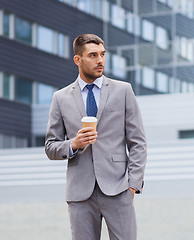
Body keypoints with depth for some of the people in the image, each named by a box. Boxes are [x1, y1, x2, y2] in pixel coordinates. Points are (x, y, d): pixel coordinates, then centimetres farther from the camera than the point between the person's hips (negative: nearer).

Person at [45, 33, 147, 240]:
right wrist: (73, 144, -10)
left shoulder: (123, 91, 7)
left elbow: (137, 142, 6)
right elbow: (51, 147, 11)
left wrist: (133, 184, -4)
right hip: (80, 192, 1)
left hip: (116, 190, -1)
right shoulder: (61, 98, 9)